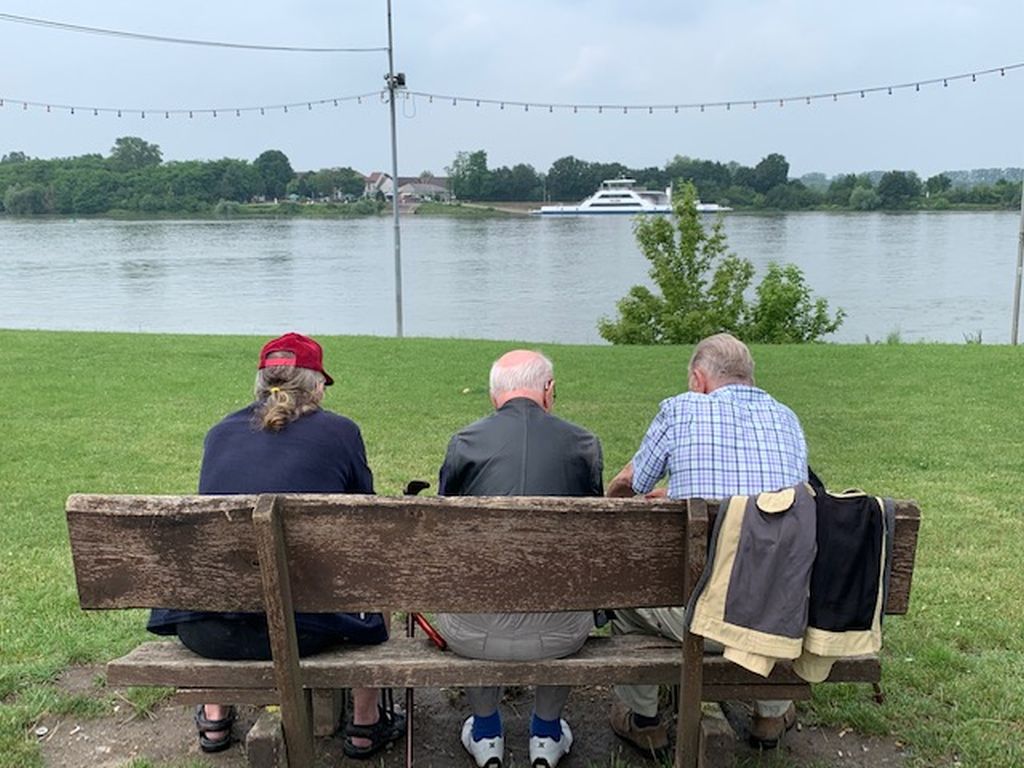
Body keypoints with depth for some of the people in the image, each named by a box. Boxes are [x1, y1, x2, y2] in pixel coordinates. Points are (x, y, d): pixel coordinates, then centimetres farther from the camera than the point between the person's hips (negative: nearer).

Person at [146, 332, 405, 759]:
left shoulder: (219, 433, 12)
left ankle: (214, 719, 46)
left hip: (204, 633, 4)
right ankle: (365, 725, 33)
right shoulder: (340, 431, 0)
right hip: (299, 630, -4)